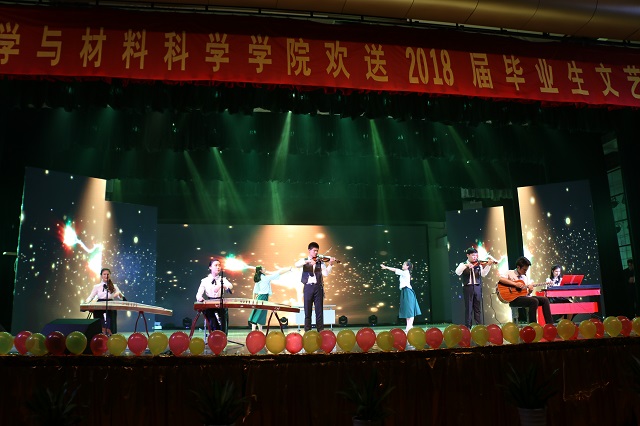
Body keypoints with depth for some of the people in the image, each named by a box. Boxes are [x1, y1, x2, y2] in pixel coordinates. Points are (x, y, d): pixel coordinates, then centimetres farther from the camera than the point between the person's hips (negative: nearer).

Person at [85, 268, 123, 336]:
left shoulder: (114, 286, 7)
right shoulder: (97, 286, 8)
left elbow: (121, 298, 2)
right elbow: (91, 297, 6)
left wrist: (119, 294, -20)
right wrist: (86, 302, -14)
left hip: (111, 308, 0)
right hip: (99, 308, 0)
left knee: (110, 329, -7)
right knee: (100, 330, -6)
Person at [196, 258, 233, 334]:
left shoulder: (222, 279, 7)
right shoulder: (205, 281, 6)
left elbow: (230, 286, -15)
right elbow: (199, 294, -1)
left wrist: (220, 285, -35)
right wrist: (199, 298, -26)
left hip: (221, 305, 1)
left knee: (223, 329, -9)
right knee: (214, 328, -15)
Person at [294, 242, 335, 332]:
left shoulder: (320, 261, 8)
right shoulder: (304, 260, 8)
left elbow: (325, 273, -4)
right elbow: (296, 265, -14)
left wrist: (330, 264, -18)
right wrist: (308, 261, -25)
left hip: (318, 287, 0)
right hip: (308, 287, 0)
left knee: (319, 311, 1)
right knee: (307, 311, 3)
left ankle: (320, 331, 6)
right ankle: (307, 331, 9)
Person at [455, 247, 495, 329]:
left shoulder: (479, 265, 8)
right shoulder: (463, 264, 3)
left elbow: (483, 274, -6)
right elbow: (457, 272, -15)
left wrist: (488, 265, -19)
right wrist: (466, 265, -27)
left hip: (477, 288, 2)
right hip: (468, 288, -2)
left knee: (478, 308, 6)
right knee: (468, 308, 2)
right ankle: (468, 327, 8)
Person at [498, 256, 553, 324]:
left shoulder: (525, 277, 19)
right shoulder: (510, 273, -2)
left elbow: (528, 293, 18)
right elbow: (501, 279, -24)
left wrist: (530, 290, -7)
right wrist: (515, 284, -25)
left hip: (525, 296, 8)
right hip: (514, 298, -8)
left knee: (544, 299, -4)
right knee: (534, 301, -28)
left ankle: (550, 324, -2)